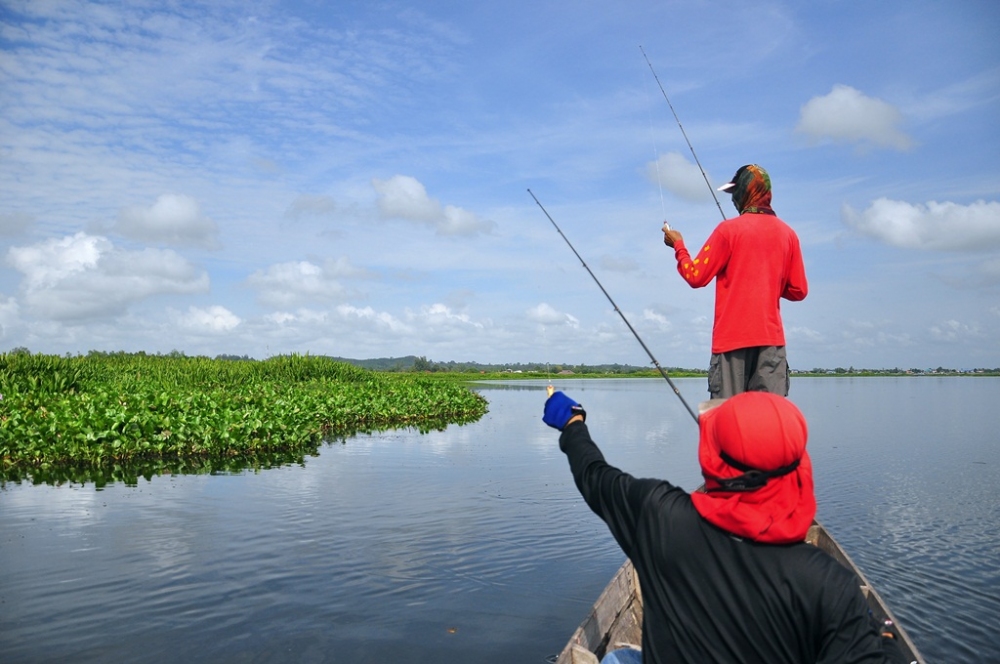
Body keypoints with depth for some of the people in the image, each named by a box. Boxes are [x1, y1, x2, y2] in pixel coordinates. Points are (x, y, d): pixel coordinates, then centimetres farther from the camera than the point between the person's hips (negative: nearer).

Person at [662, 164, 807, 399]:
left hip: (732, 337, -3)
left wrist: (678, 245, 11)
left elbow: (696, 277, -3)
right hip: (771, 337, 4)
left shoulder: (729, 229, -4)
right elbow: (798, 291, 11)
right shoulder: (787, 233, 8)